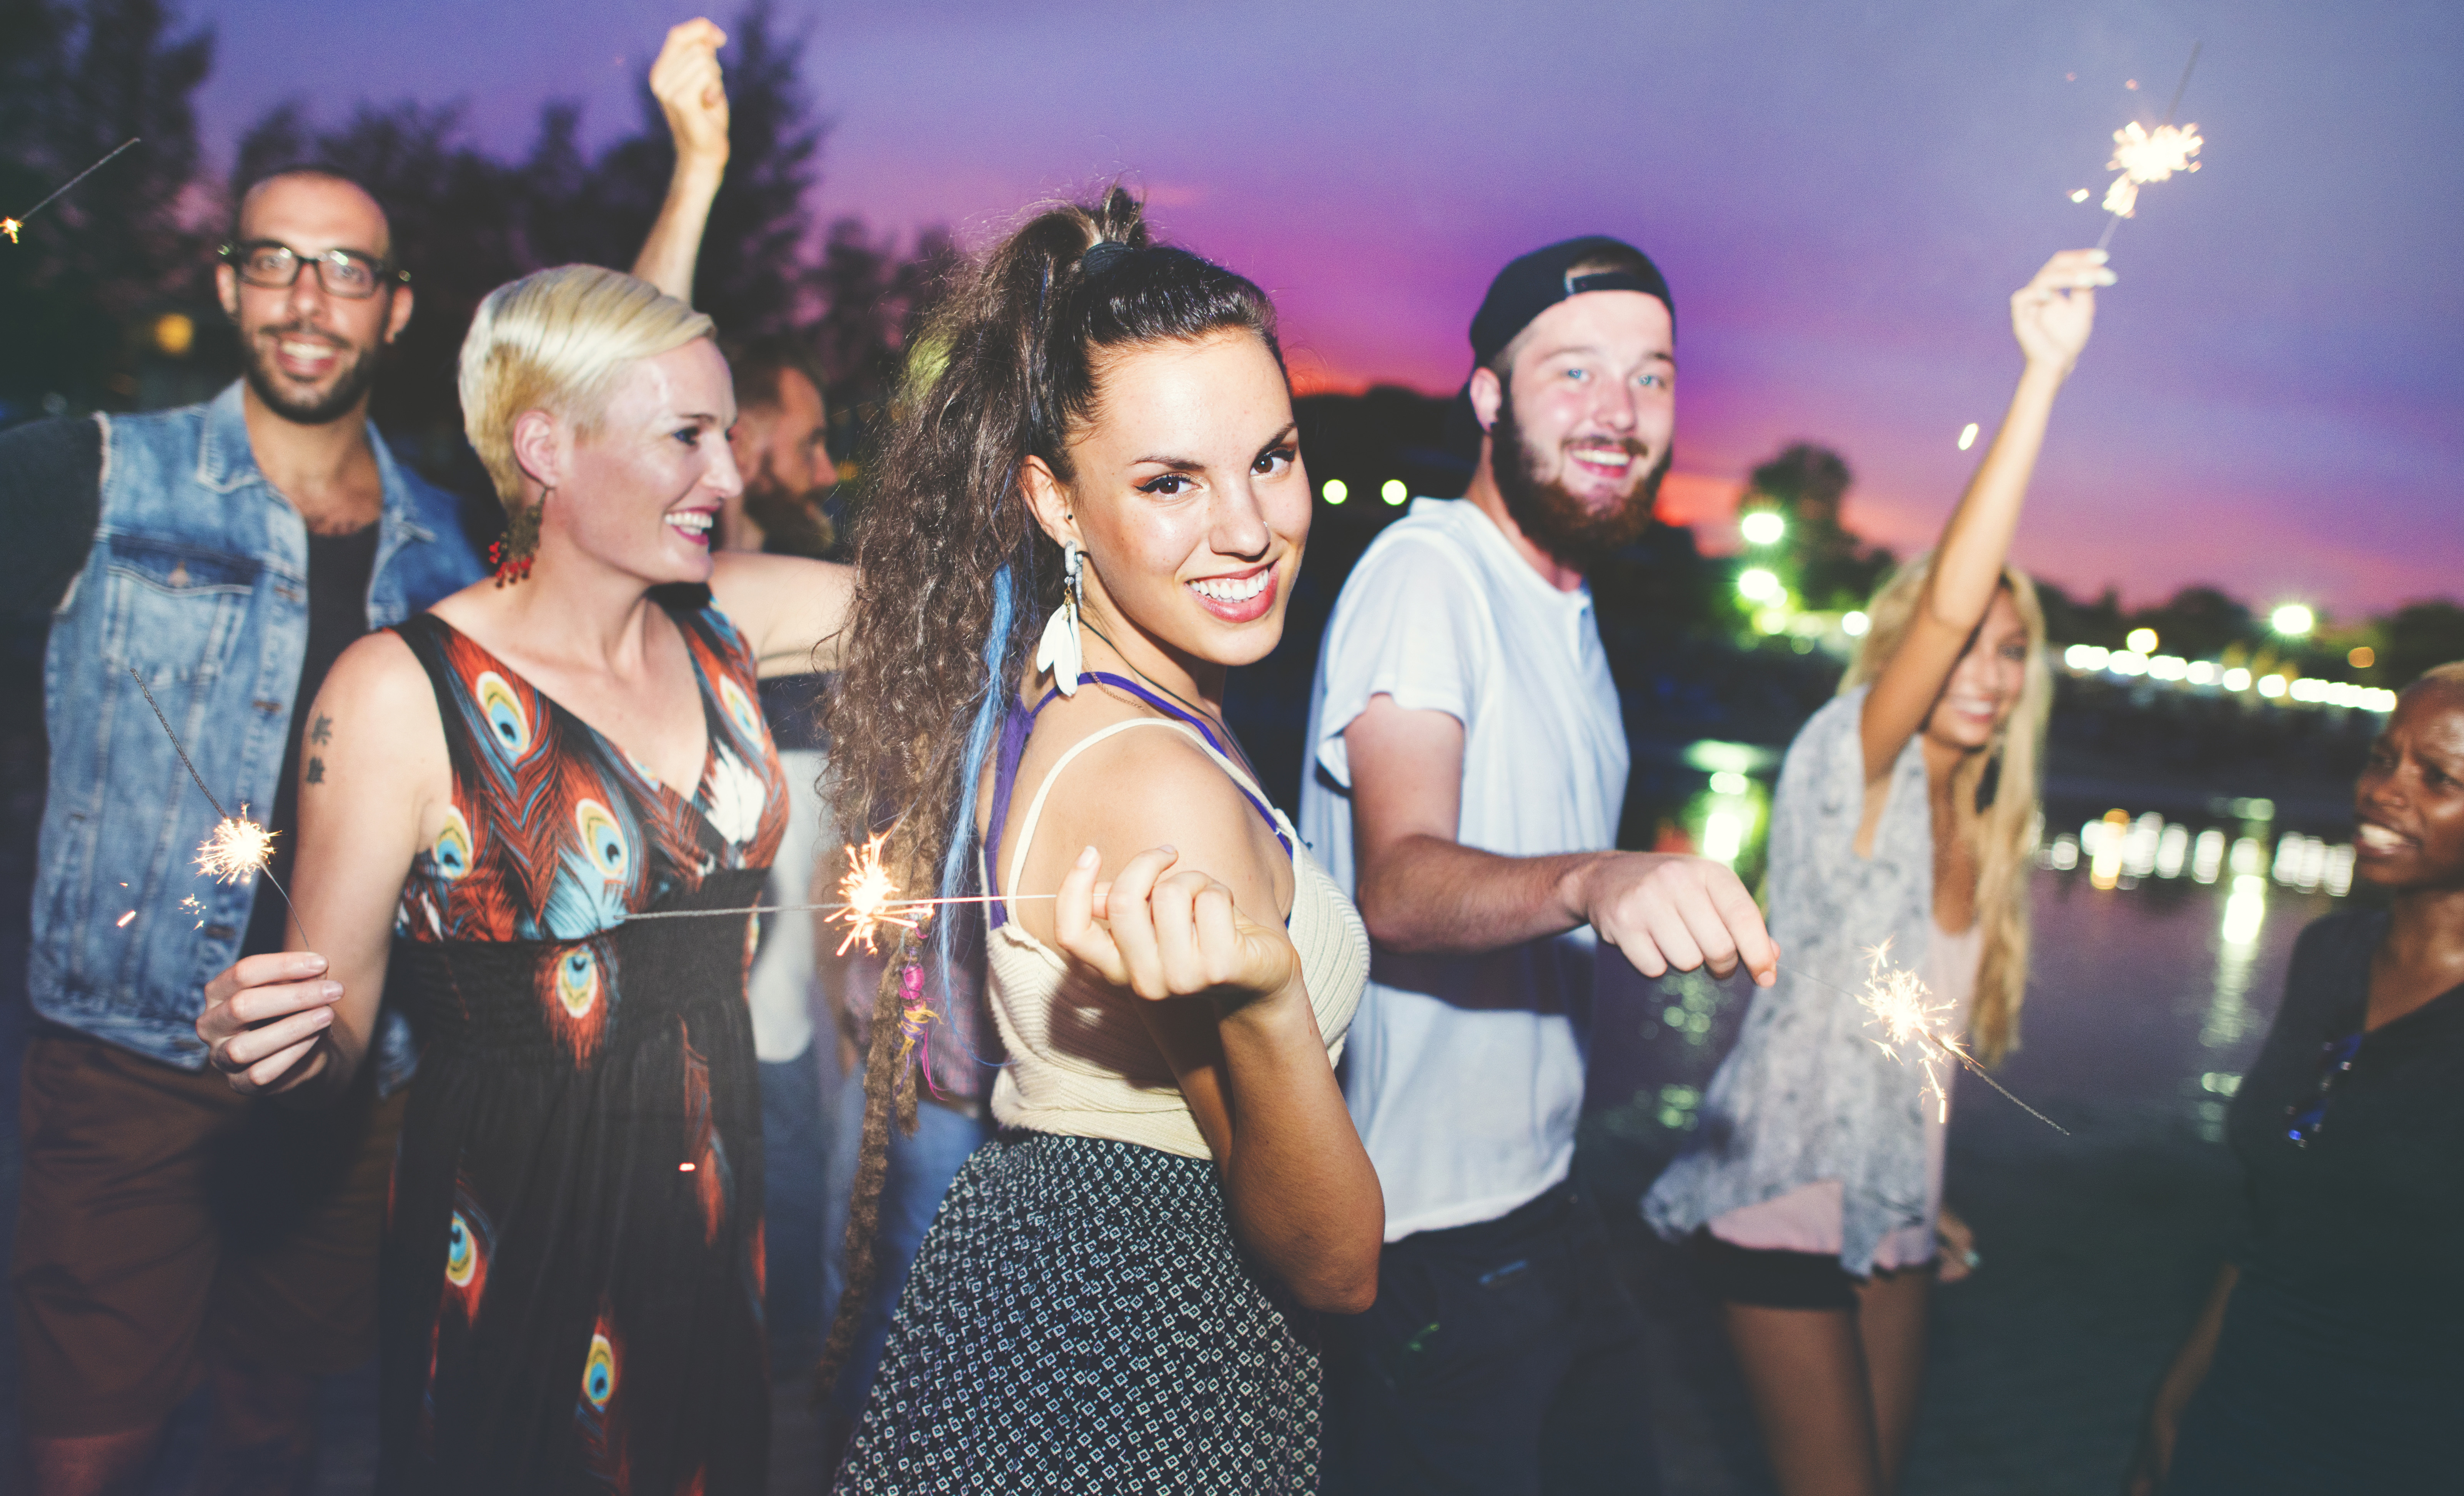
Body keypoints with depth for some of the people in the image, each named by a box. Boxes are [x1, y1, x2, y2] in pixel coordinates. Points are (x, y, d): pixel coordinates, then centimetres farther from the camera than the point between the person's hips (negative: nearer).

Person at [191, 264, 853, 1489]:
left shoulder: (723, 624, 1)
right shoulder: (400, 691, -14)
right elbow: (332, 1041, -9)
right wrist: (279, 1046, -29)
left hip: (719, 1235, 5)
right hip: (516, 1271, -5)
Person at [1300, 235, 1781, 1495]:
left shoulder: (1569, 612, 13)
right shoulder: (1426, 573, -16)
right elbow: (1396, 884, -33)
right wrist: (1593, 882, -49)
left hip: (1542, 1207, 9)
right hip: (1426, 1241, -9)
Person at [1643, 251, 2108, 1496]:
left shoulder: (1978, 832, 7)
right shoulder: (1846, 766, -15)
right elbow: (1943, 604, -32)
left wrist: (1930, 1202, 16)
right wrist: (2043, 375, -38)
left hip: (1890, 1204, 7)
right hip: (1785, 1202, -7)